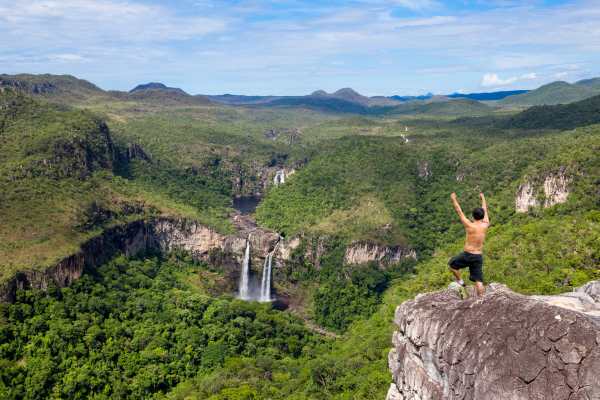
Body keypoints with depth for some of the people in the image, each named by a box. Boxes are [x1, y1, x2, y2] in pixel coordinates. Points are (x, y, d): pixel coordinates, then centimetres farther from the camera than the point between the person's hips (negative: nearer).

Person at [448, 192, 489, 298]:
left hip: (467, 255, -4)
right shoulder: (485, 225, -1)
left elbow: (459, 212, -1)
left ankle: (461, 283, 14)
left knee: (451, 264, 21)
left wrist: (454, 199, 11)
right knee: (478, 281, 6)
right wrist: (483, 198, 31)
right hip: (479, 257, 4)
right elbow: (485, 211, 16)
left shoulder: (469, 225, -12)